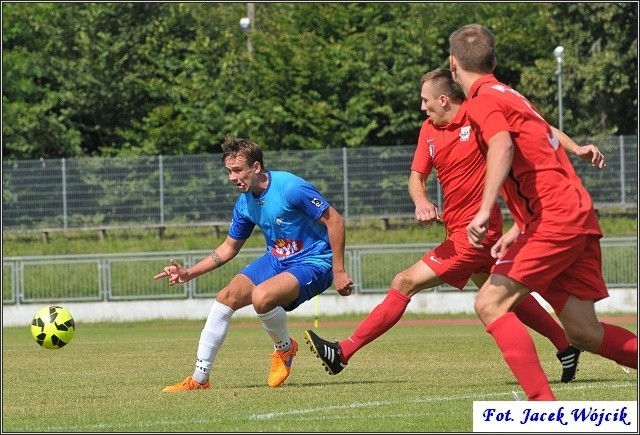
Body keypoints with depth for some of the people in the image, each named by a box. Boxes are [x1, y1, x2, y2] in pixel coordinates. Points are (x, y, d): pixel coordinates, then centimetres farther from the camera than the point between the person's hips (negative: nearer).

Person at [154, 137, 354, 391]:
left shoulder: (291, 188, -22)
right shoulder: (244, 204, 1)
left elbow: (334, 220, -19)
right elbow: (229, 248, 15)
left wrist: (338, 272, -21)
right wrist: (189, 274, 6)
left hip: (313, 263, -8)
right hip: (276, 260, 8)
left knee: (261, 297, -32)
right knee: (225, 298, -3)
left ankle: (285, 348, 0)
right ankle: (199, 379, 6)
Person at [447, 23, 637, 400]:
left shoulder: (483, 100, -5)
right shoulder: (510, 96, 24)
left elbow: (502, 146, -26)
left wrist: (485, 211, -34)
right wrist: (517, 236, 29)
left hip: (556, 217, -9)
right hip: (579, 215, 9)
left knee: (491, 304, -12)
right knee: (583, 332, 10)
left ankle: (544, 406, -21)